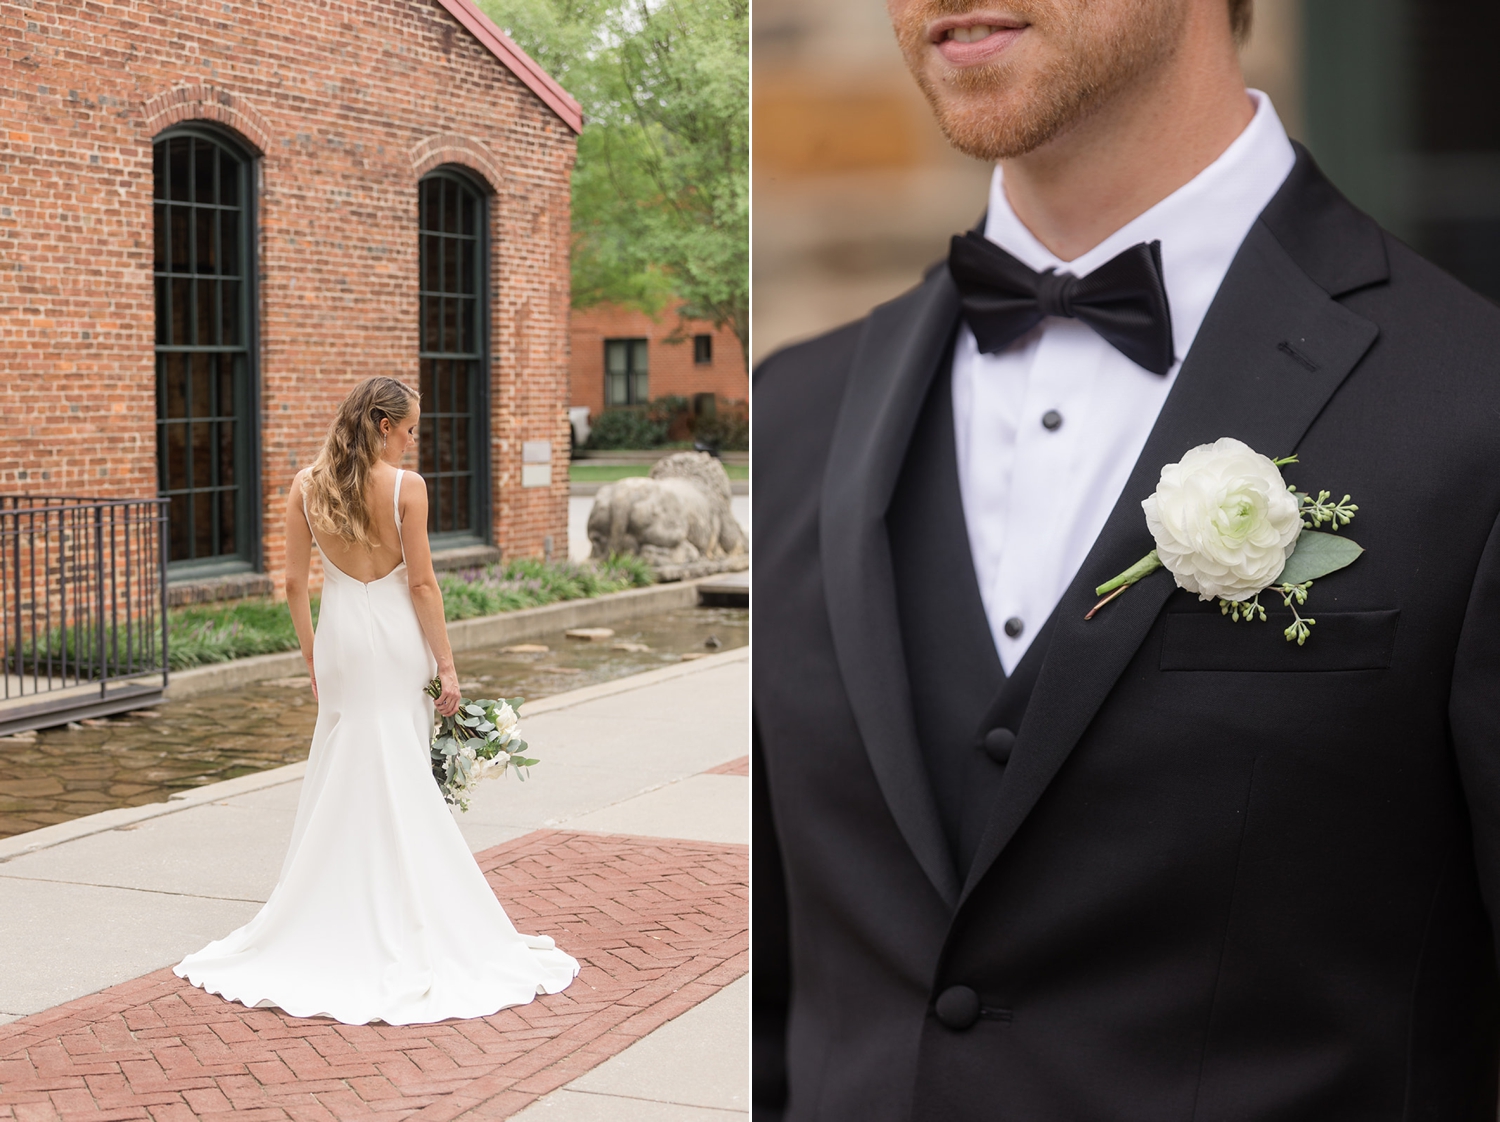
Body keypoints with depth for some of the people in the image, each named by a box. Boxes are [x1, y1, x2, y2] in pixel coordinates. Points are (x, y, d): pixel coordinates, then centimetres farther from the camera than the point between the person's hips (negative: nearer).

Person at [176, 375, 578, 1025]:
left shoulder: (307, 485, 0)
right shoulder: (406, 487, -12)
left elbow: (294, 583, 3)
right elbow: (422, 584, -11)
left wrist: (311, 655, 14)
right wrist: (446, 666, -5)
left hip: (339, 637, 4)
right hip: (396, 638, -3)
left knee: (338, 774, 13)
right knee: (400, 781, 5)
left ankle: (335, 916, 19)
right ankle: (399, 923, 11)